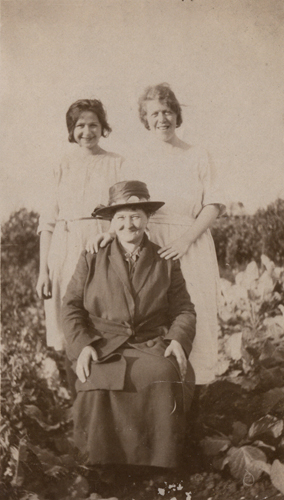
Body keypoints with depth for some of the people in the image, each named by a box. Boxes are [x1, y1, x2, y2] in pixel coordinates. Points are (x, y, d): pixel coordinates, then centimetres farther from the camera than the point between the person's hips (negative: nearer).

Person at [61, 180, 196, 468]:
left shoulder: (165, 263, 16)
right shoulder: (91, 260, 15)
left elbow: (184, 310, 14)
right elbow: (71, 307, 9)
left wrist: (178, 339, -8)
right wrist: (81, 345, -9)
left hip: (153, 346, 1)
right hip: (104, 348, 0)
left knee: (164, 376, -34)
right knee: (100, 382, -34)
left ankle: (159, 465, -21)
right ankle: (103, 473, -18)